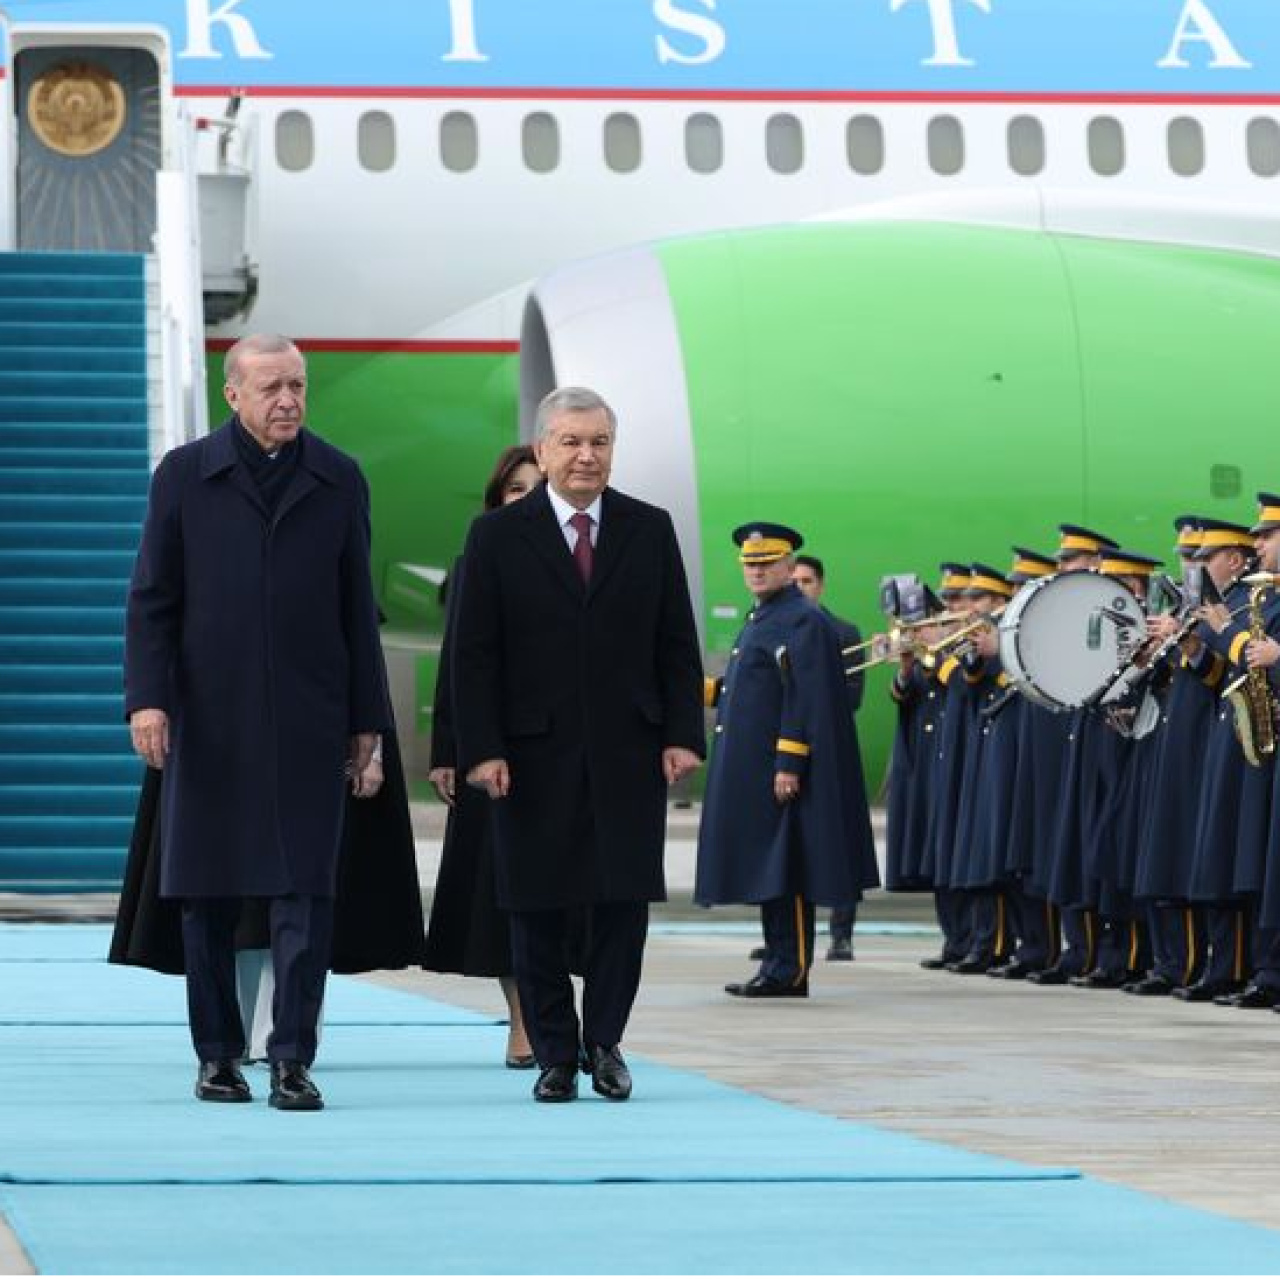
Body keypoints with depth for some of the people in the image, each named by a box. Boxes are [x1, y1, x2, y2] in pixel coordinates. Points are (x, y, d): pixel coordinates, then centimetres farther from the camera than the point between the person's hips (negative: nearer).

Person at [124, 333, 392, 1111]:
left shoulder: (339, 481, 8)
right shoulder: (186, 476, 4)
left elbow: (358, 608, 9)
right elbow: (152, 599, 2)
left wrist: (367, 718, 7)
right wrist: (148, 697, -9)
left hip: (310, 720, 0)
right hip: (211, 718, 0)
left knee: (306, 891, -6)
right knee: (210, 893, 6)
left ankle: (293, 1060, -4)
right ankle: (218, 1055, 16)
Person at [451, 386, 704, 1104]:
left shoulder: (650, 529, 8)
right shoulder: (497, 536, 2)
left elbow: (677, 642, 8)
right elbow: (474, 654, -1)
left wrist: (683, 734, -1)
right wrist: (482, 748, -9)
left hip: (628, 750, 1)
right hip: (534, 752, -1)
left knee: (625, 902, -1)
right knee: (539, 910, 2)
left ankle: (604, 1042, 13)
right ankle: (556, 1055, 11)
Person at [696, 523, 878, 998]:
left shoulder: (803, 622, -12)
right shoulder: (761, 619, 18)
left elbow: (805, 698, -19)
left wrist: (788, 763, -23)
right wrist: (707, 689, 13)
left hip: (779, 770, -10)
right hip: (751, 770, 10)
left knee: (783, 867, -7)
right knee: (766, 869, 11)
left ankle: (790, 971, -5)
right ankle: (779, 966, 15)